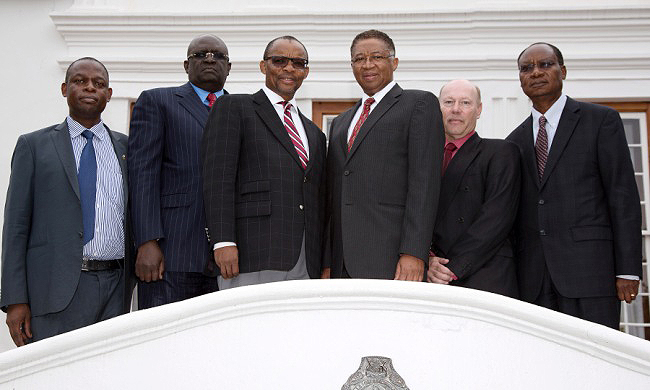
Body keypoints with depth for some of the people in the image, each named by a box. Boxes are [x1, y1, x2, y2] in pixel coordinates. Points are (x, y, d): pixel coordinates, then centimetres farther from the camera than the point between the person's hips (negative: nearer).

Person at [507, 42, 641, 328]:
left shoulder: (601, 120, 6)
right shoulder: (516, 141, 18)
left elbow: (624, 195, 0)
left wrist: (627, 270, -8)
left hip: (589, 267, -3)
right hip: (532, 278, 4)